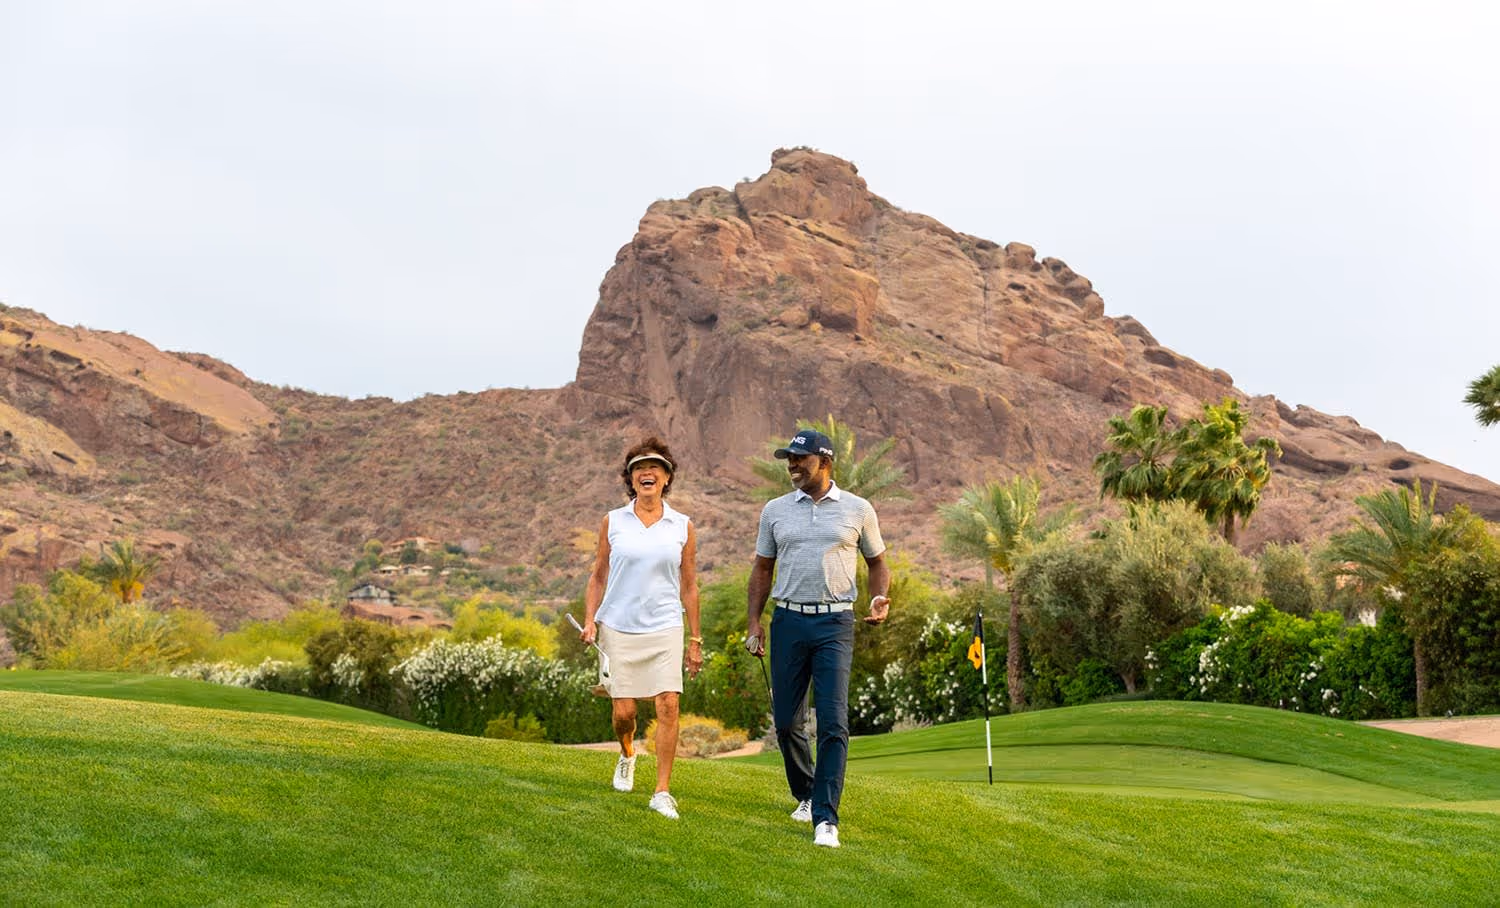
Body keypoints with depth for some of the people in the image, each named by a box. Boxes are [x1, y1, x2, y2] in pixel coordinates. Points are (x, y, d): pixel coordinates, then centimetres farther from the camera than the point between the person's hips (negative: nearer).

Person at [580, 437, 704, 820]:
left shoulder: (683, 527, 4)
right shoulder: (612, 522, 4)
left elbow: (689, 587, 9)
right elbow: (598, 576, 10)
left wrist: (695, 641, 9)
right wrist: (589, 621, -2)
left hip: (665, 630, 0)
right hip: (619, 628, 0)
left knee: (668, 706, -11)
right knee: (623, 711, 1)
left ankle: (662, 792, -2)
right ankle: (627, 755, 35)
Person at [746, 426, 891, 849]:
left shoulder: (858, 509, 4)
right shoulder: (775, 510, 9)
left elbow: (877, 561, 14)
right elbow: (762, 568, 14)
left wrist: (879, 598, -5)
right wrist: (753, 622, 6)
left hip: (835, 623, -3)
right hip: (788, 621, 3)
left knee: (833, 723, -11)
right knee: (786, 721, 7)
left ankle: (825, 818, -9)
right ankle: (806, 794, 30)